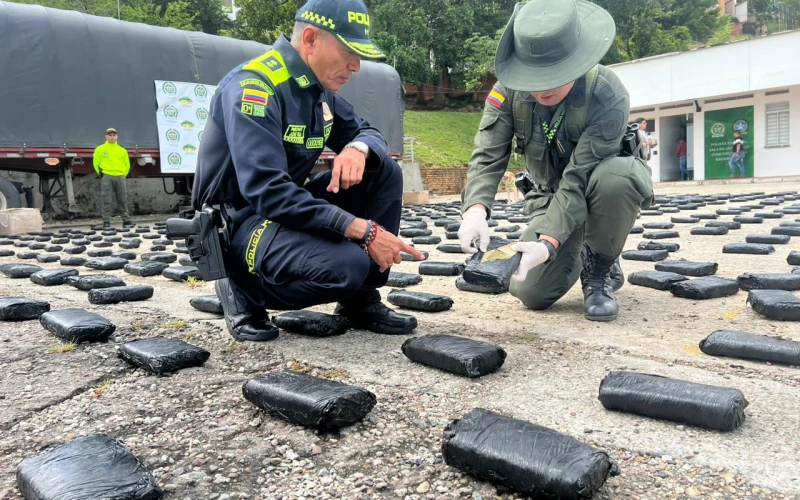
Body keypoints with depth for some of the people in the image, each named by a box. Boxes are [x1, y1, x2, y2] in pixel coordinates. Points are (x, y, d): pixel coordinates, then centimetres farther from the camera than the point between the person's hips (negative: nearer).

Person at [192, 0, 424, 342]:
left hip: (289, 207, 8)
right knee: (347, 265, -32)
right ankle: (244, 290, -4)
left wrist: (358, 148, -13)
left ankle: (362, 301, 1)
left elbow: (368, 132, 14)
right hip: (236, 223, -8)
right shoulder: (252, 87, -22)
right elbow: (267, 191, -31)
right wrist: (364, 230, -31)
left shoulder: (321, 90, 5)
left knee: (384, 170, -4)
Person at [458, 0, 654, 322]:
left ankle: (600, 270, -13)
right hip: (551, 193, 3)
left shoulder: (608, 98, -32)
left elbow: (579, 178, -36)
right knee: (530, 292, -13)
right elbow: (488, 156, -26)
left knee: (615, 177, -41)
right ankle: (578, 255, 22)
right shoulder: (509, 88, -21)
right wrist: (476, 209, -46)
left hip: (603, 191, -2)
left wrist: (549, 241, -48)